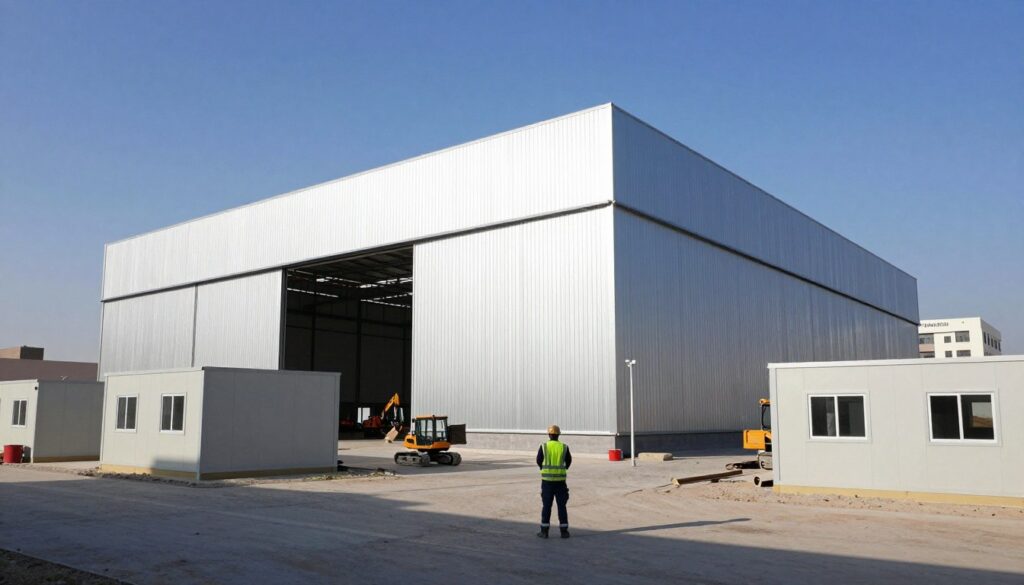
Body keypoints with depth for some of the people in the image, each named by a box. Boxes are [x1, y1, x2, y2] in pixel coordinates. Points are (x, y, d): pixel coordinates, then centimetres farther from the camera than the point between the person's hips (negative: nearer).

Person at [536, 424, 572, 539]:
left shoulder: (543, 446, -5)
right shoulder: (564, 447, -2)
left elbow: (539, 461, 6)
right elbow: (568, 461, 11)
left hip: (547, 479, -1)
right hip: (560, 480, 1)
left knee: (546, 505, 6)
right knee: (561, 505, 8)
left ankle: (544, 531, 8)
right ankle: (564, 531, 9)